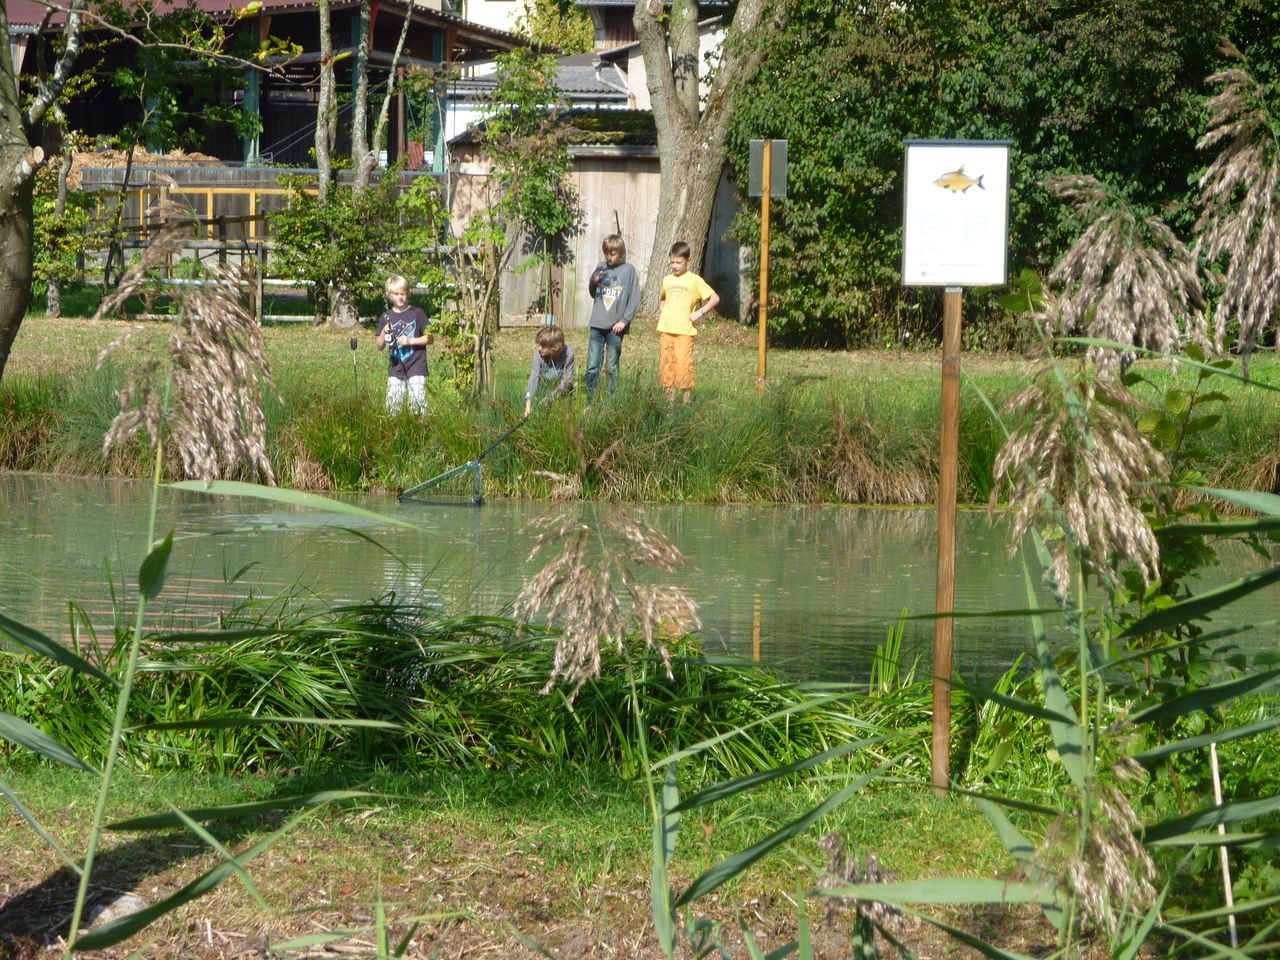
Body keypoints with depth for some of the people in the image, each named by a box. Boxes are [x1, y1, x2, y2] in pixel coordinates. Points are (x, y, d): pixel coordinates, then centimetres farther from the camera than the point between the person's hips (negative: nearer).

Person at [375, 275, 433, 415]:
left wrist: (410, 341, -13)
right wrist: (384, 333, -10)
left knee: (417, 400, -11)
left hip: (416, 365, -3)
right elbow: (380, 346, 9)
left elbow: (429, 338, -1)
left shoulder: (417, 313, -1)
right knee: (392, 401, 0)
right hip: (396, 367, 3)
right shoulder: (386, 318, 7)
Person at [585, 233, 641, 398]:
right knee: (592, 366, -1)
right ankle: (591, 399, 3)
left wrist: (624, 320, -10)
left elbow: (634, 300, -3)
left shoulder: (629, 270, -2)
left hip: (615, 327, -3)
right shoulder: (600, 267, 8)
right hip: (597, 325, 3)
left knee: (612, 367, 4)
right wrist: (593, 282, -4)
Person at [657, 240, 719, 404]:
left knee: (684, 365, -10)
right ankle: (670, 399, 9)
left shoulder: (694, 280, -2)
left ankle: (687, 400, -4)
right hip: (665, 330, 5)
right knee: (666, 364, 4)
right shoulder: (667, 280, 13)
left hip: (684, 331, -5)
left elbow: (715, 298, -2)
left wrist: (700, 312, -10)